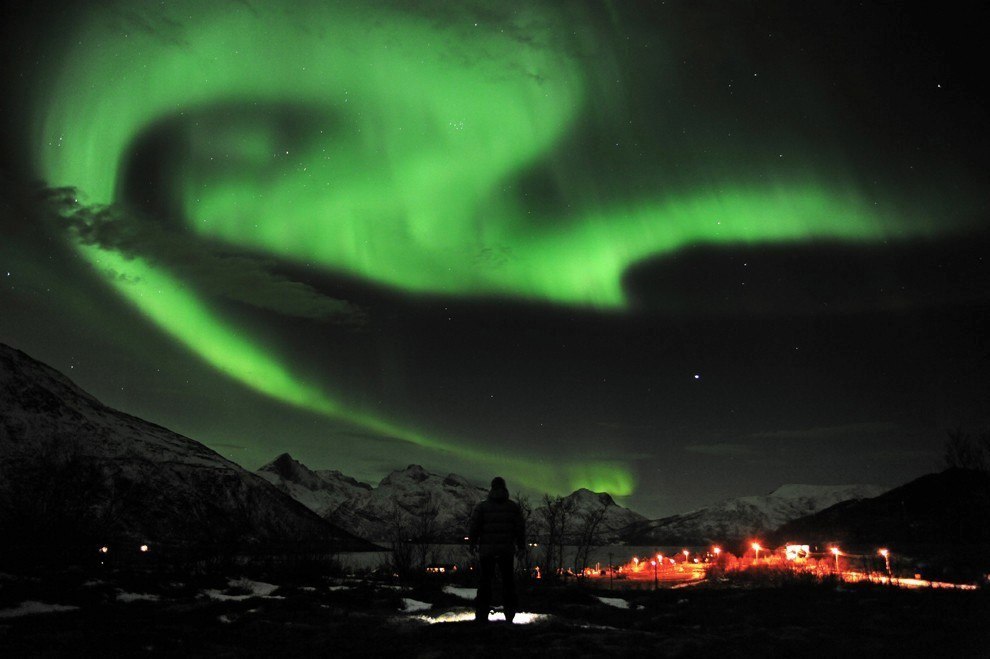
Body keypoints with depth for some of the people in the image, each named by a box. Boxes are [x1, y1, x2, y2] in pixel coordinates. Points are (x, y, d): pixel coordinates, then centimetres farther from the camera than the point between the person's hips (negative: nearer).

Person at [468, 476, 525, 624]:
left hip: (486, 550, -1)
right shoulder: (514, 507, 1)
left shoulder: (481, 507, -4)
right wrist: (521, 545, 13)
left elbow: (474, 527, -5)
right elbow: (520, 528, 1)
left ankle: (482, 614, 6)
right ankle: (509, 614, 15)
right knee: (508, 580, 13)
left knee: (485, 580, 7)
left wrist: (472, 544, 8)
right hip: (507, 550, 1)